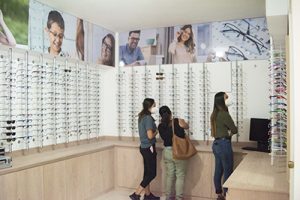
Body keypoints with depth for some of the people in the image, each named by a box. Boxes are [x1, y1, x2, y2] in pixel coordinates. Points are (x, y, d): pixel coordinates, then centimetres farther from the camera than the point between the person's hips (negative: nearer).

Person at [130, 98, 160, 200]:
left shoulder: (142, 117, 9)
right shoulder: (148, 118, -19)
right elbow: (150, 136, -23)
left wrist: (154, 129, 5)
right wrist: (156, 131, -6)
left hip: (144, 147, 9)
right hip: (149, 148, -9)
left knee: (147, 172, 16)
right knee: (152, 173, 0)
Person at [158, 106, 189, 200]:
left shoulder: (161, 126, -5)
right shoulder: (178, 121, -13)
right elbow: (187, 126, 7)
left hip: (167, 152, 4)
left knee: (169, 175, 17)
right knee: (180, 176, 9)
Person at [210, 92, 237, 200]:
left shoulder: (215, 114, 10)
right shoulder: (224, 114, -17)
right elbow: (234, 129, -11)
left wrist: (227, 132, -1)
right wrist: (229, 132, 9)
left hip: (216, 144, 9)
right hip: (224, 144, -9)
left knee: (218, 170, 14)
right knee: (228, 171, 1)